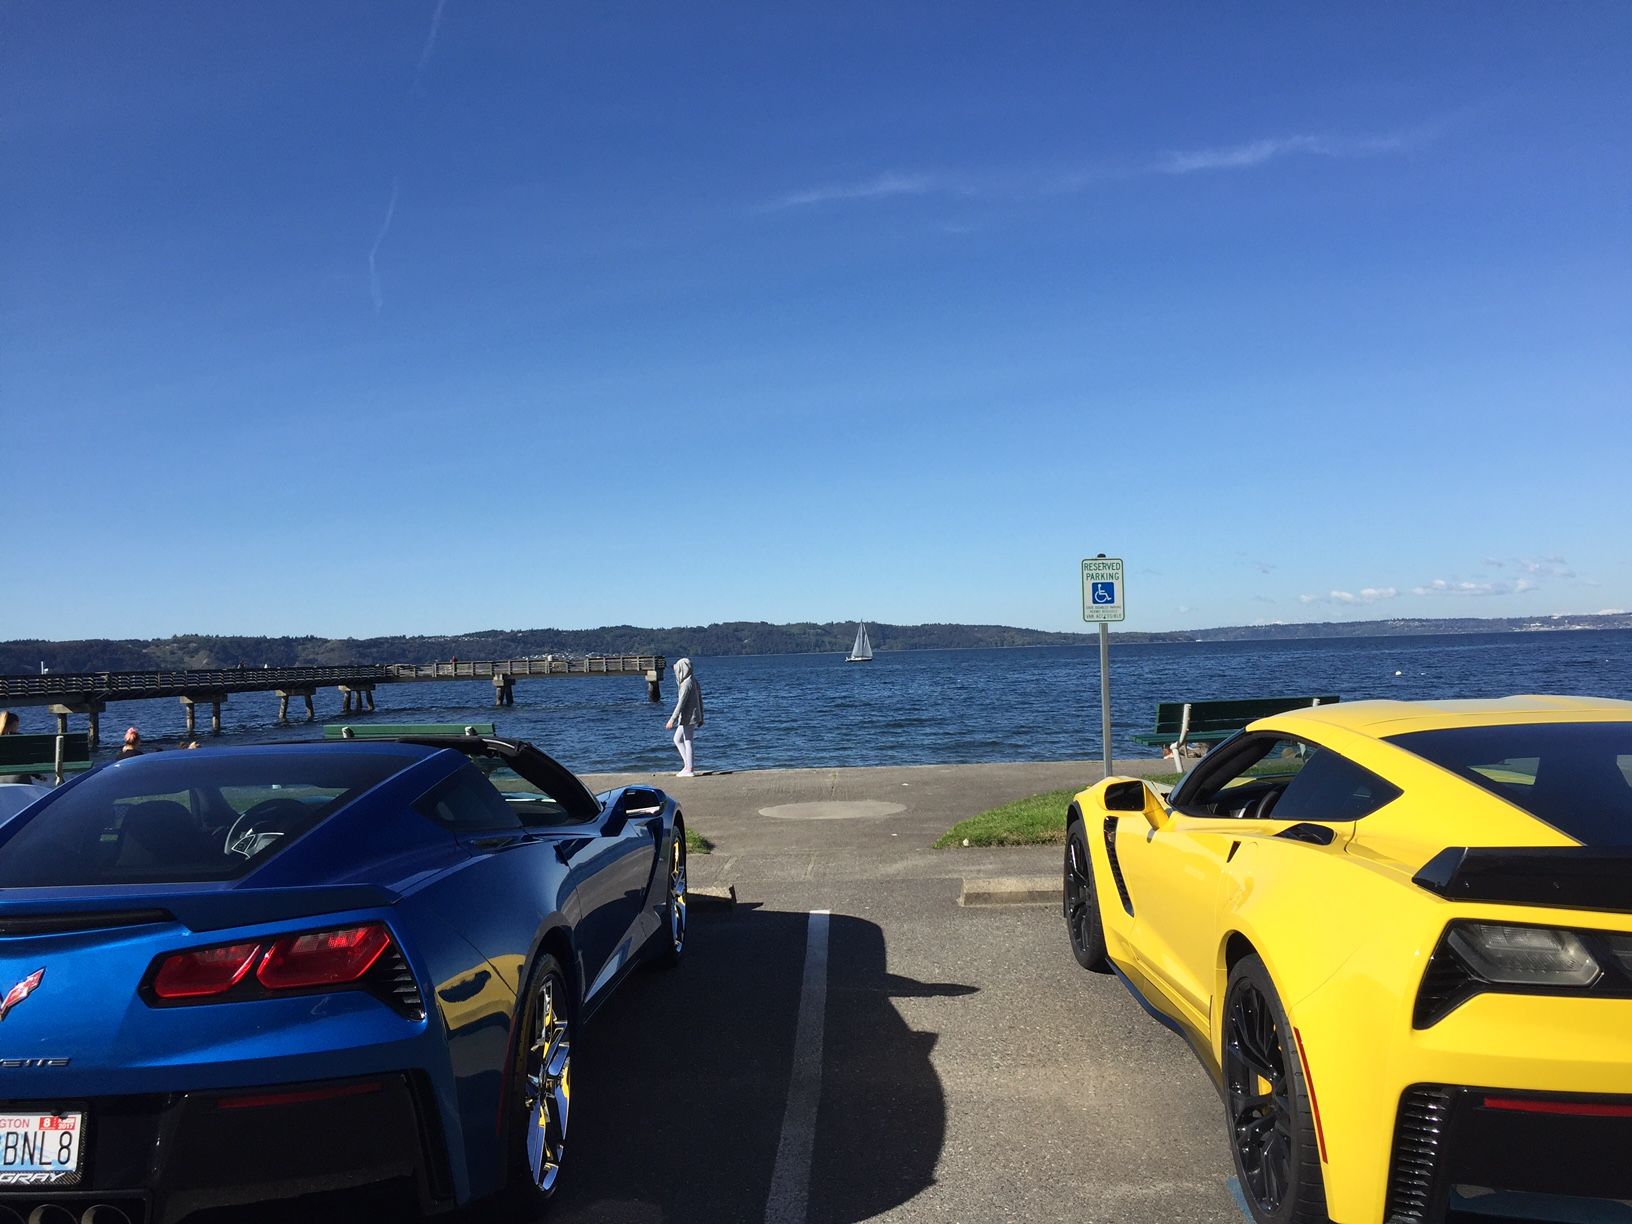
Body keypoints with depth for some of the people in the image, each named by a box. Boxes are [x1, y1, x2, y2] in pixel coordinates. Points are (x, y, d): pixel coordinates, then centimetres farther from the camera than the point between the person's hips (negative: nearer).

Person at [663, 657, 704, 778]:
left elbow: (681, 703, -21)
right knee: (677, 739, 17)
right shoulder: (694, 681, 11)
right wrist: (701, 717, 23)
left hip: (688, 717, -10)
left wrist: (672, 719, -21)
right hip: (694, 716, 10)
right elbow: (700, 700, 16)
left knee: (687, 742, -1)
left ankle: (689, 770, 5)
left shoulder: (687, 683, -18)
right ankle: (687, 765, 16)